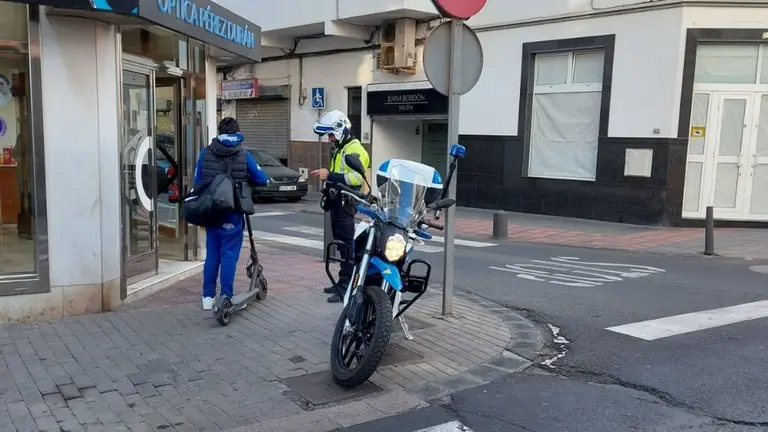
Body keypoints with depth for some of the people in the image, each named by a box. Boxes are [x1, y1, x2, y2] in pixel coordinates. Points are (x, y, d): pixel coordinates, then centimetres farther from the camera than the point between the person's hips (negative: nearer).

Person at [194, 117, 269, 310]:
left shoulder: (206, 153, 1)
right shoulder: (243, 155, -6)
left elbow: (198, 182, 4)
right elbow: (263, 180, -2)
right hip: (232, 212, -3)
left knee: (212, 254, 13)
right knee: (229, 255, 2)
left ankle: (208, 297, 18)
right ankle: (226, 297, 3)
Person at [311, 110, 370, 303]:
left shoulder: (354, 150, -12)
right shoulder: (339, 150, 22)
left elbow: (355, 178, -25)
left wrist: (330, 175, -23)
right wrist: (327, 176, 18)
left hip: (347, 202, -11)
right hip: (337, 202, 11)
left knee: (347, 245, -10)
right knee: (341, 244, 15)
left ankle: (348, 287, -8)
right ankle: (343, 282, 24)